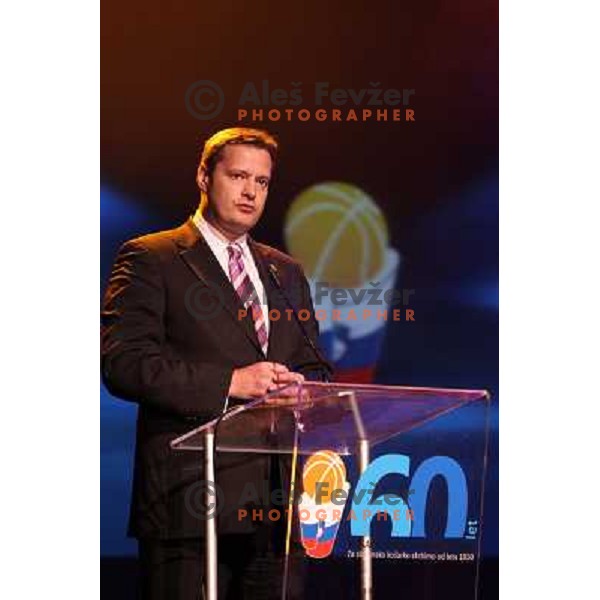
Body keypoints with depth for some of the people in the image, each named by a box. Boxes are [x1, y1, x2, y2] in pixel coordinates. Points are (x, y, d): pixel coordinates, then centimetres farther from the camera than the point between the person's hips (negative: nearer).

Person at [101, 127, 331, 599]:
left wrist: (301, 390, 0)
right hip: (189, 497, -5)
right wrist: (228, 383, -17)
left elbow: (312, 368, 26)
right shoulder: (150, 259, 2)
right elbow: (122, 363, -10)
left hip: (275, 498, 5)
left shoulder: (287, 272, 22)